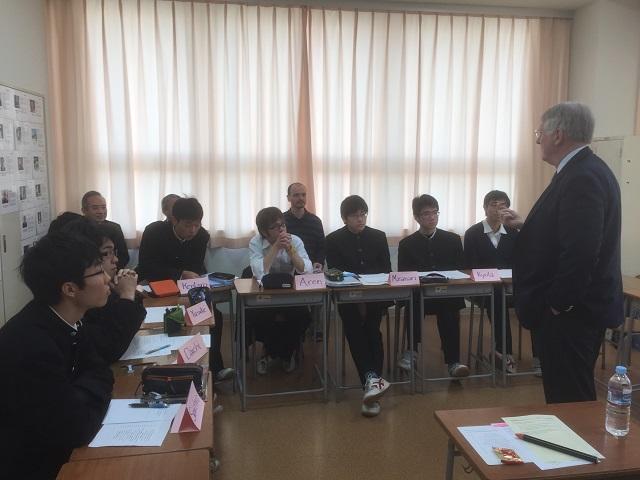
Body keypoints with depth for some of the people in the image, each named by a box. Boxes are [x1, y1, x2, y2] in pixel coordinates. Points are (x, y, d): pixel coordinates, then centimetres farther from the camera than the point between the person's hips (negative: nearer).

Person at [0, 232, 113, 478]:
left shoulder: (62, 320, -5)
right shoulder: (29, 343, -30)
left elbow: (99, 370, 3)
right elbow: (75, 428, -27)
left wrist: (87, 389, -16)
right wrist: (93, 387, -11)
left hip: (52, 449, 7)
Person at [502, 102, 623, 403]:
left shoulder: (582, 177, -21)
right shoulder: (583, 170, 11)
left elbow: (580, 251, -29)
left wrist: (558, 305, -20)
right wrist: (525, 225, 12)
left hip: (570, 313, -10)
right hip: (576, 308, 10)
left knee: (569, 399, 2)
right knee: (569, 394, 20)